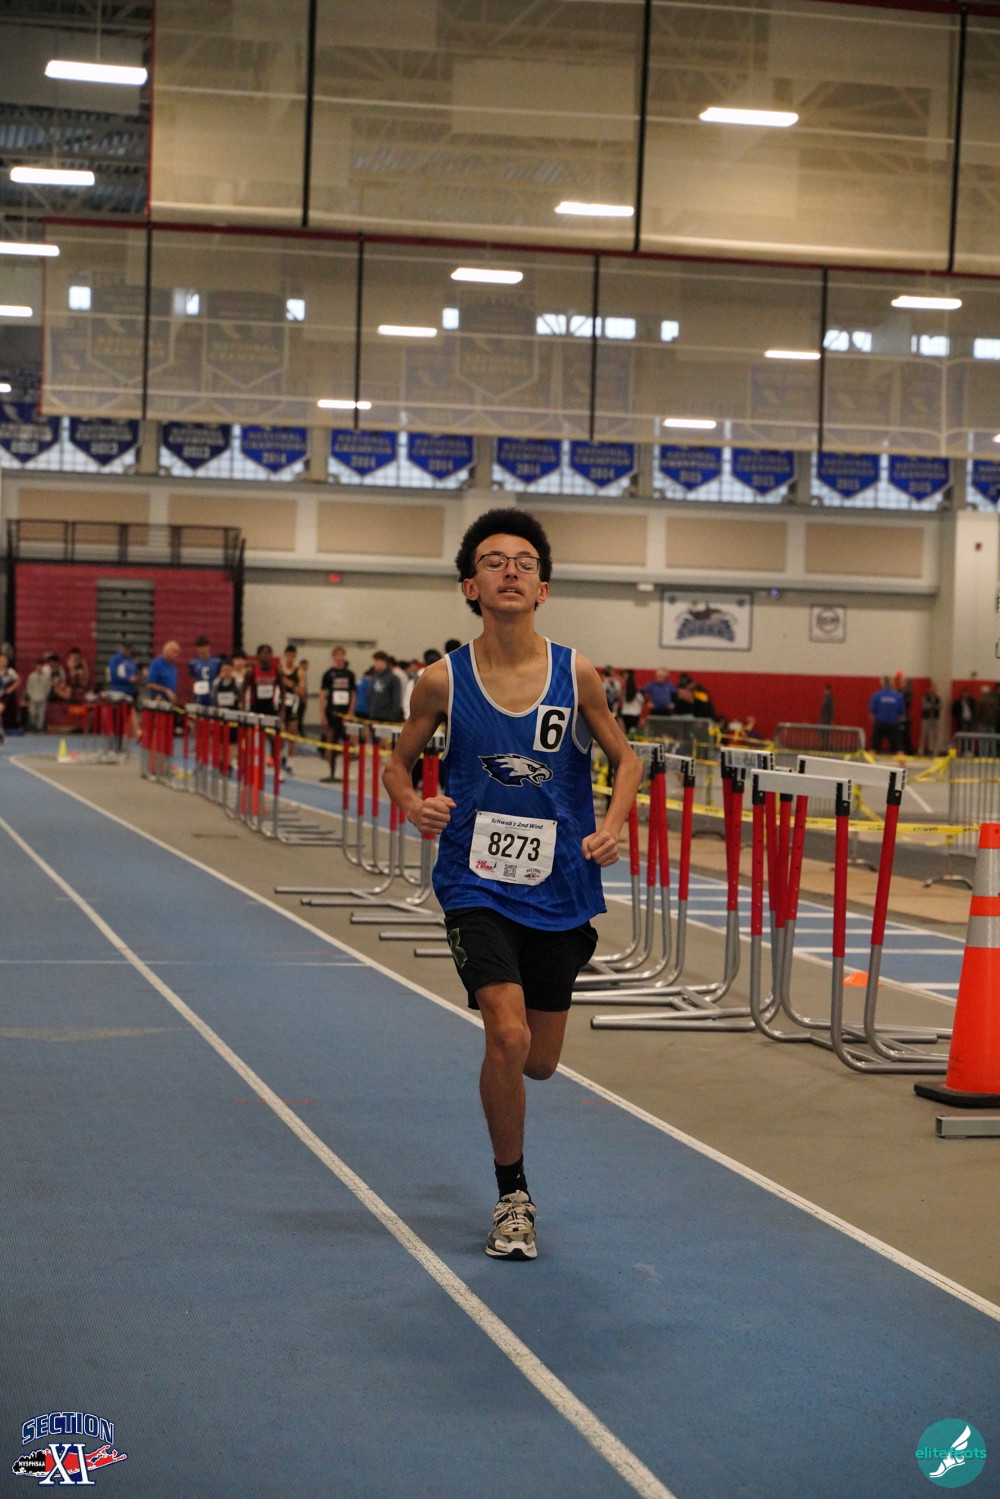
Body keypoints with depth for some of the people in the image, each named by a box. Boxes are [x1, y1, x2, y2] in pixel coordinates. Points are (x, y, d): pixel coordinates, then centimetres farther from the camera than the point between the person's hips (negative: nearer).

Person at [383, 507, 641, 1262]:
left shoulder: (575, 674, -5)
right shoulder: (444, 681, -7)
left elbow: (625, 758, 7)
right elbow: (400, 761, 7)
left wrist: (612, 824, -11)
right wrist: (412, 803, -14)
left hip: (559, 889, 2)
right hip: (478, 886, -2)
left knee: (540, 1060, 10)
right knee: (508, 1040, -17)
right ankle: (513, 1198, 4)